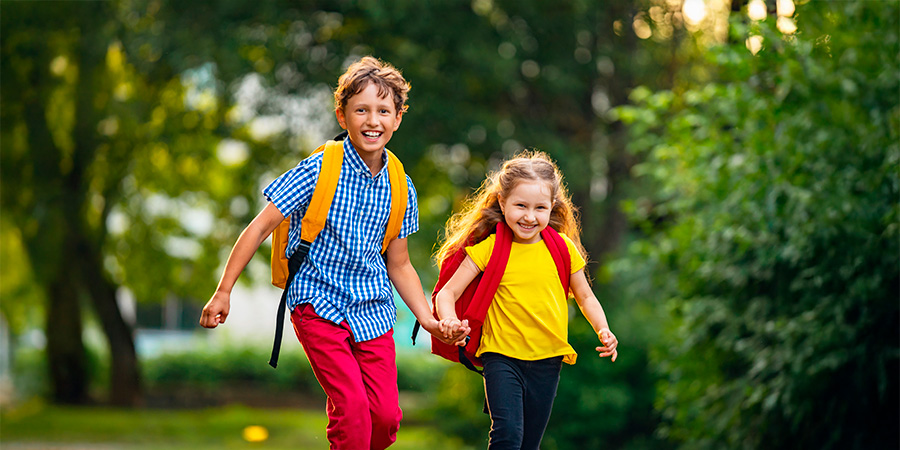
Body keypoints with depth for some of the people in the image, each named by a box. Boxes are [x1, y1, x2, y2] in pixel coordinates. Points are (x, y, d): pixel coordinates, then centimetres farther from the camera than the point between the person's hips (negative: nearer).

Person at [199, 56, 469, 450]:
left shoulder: (401, 189, 2)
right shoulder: (318, 171, -12)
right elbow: (261, 227, -8)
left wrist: (430, 321, 4)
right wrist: (224, 291, -10)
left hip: (372, 311, 4)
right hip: (319, 304, -4)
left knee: (386, 416, -2)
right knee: (351, 407, -18)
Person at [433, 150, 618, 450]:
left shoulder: (562, 247, 1)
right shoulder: (490, 248, -6)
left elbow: (585, 296, 13)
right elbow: (448, 293, -6)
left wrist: (603, 331, -4)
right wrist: (448, 319, -27)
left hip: (547, 360, 3)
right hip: (502, 356, -3)